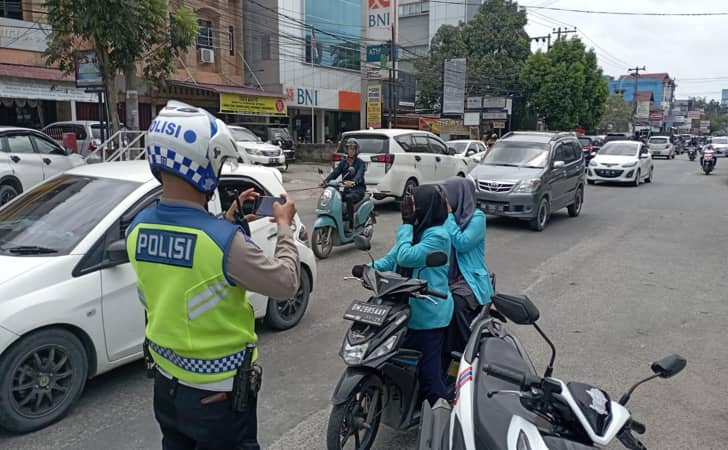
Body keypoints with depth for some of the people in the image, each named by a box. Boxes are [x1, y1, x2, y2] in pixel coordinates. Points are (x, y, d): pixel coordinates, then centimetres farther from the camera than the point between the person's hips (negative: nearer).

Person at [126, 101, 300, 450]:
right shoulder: (226, 241, -30)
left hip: (166, 384, 6)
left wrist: (226, 220, 10)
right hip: (219, 392, -6)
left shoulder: (137, 229, -8)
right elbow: (285, 284, -15)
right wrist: (285, 226, -2)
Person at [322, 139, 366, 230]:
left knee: (349, 198, -37)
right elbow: (335, 172, 1)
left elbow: (360, 174, -21)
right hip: (346, 189, 5)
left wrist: (353, 182, -43)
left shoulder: (360, 163, -1)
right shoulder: (343, 162, 14)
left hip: (358, 189, -5)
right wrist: (326, 181, -19)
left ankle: (350, 225, -34)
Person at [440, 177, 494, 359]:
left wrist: (449, 215, -10)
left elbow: (462, 243, -16)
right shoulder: (448, 216, 14)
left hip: (471, 278, -5)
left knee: (456, 302, -35)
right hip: (447, 277, 5)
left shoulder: (477, 217, -3)